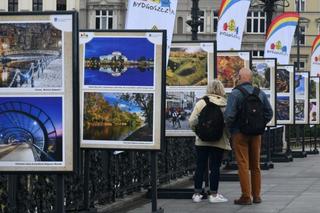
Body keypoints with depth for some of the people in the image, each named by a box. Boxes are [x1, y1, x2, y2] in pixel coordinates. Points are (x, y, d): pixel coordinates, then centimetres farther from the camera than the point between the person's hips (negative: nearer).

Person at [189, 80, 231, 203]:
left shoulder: (201, 103, -2)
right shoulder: (226, 105, -5)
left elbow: (192, 121, -5)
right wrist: (228, 136, 7)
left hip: (202, 141, 1)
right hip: (219, 141, -1)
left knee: (200, 166, 9)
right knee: (215, 167, 4)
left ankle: (197, 194, 12)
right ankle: (213, 194, 5)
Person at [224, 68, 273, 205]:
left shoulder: (235, 94, -12)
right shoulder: (260, 93, 5)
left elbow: (229, 115, -18)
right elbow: (269, 113, 7)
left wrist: (229, 127, 0)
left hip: (239, 133, -5)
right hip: (256, 134, 5)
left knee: (243, 164, -2)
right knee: (255, 165, 13)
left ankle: (246, 196, -3)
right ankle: (256, 195, 17)